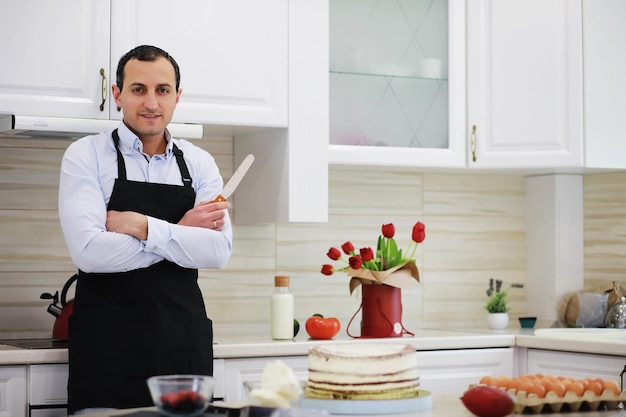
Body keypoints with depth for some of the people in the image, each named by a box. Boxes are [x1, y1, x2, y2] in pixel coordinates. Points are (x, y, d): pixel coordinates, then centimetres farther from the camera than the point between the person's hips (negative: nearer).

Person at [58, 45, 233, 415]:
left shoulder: (200, 163, 8)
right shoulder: (86, 156, -2)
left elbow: (219, 251, -6)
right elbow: (88, 251, -15)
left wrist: (142, 226, -14)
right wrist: (179, 233, -9)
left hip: (185, 342, 3)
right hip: (109, 344, -3)